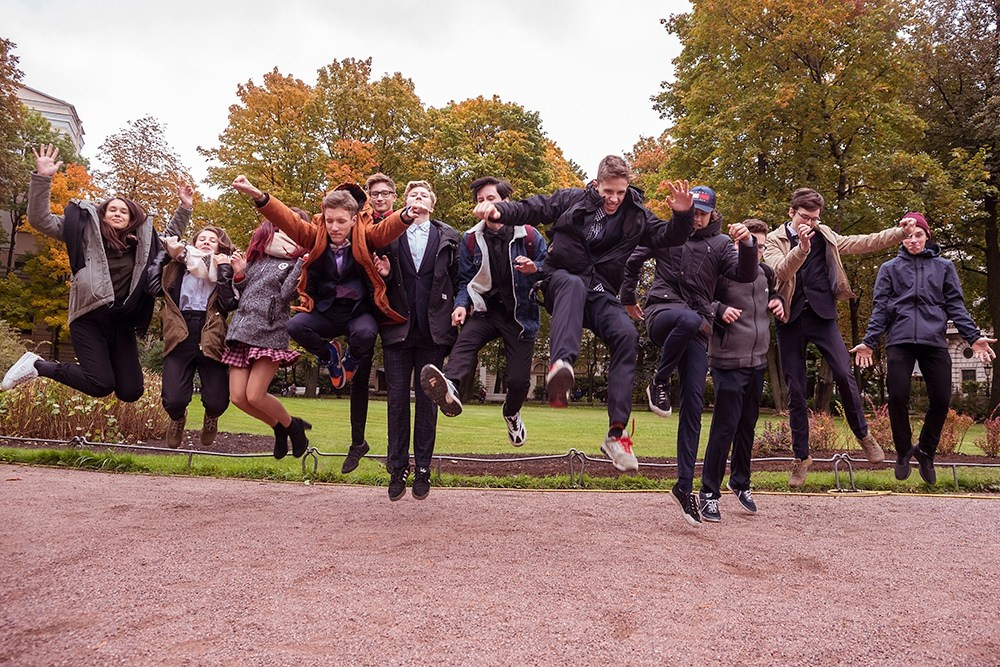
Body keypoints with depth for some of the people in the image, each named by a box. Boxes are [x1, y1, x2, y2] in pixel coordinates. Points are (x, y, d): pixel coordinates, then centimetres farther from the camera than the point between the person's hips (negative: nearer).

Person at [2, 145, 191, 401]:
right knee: (101, 385, -19)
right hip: (89, 317, -4)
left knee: (131, 392, -4)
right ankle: (37, 365, 5)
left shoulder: (140, 241, 15)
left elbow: (171, 240, 31)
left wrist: (184, 208, 20)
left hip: (123, 321, 4)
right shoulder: (87, 230, 5)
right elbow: (40, 219, -1)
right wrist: (42, 178, -12)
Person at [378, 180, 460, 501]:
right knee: (397, 398, 2)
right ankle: (397, 470, 11)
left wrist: (456, 311, -4)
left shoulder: (447, 237, 11)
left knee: (427, 399, 4)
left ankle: (423, 469, 12)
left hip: (432, 329, 0)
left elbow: (456, 279, 7)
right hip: (398, 328, 0)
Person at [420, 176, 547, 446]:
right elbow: (466, 280, 7)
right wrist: (461, 305, -12)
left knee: (519, 379, -1)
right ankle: (450, 389, -61)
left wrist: (535, 270, -19)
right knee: (464, 341, -32)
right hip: (485, 310, 1)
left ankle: (511, 413, 34)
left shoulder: (529, 236, -4)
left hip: (520, 315, -1)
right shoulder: (471, 239, 2)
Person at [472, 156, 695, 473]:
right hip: (562, 279, -2)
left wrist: (682, 215, -19)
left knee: (626, 335, -26)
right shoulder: (571, 199, 3)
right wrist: (499, 209, -16)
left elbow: (667, 237, 1)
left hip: (600, 293, 2)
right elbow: (531, 209, 2)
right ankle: (561, 364, -65)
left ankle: (617, 432, -26)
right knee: (574, 285, -40)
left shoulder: (636, 216, 8)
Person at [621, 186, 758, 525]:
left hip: (697, 330, 2)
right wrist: (628, 299, 23)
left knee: (693, 406, -5)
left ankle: (685, 486, 0)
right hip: (662, 311, -2)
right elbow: (631, 261, 23)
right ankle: (658, 382, -16)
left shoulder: (720, 243, 13)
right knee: (689, 319, -41)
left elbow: (745, 275, -2)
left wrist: (748, 245, -19)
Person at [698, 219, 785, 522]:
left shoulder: (765, 273, 10)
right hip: (728, 362, -7)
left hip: (757, 361, 7)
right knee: (725, 426, -7)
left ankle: (740, 483, 31)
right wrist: (719, 309, -24)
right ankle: (708, 493, 4)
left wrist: (778, 301, 7)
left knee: (747, 425, 15)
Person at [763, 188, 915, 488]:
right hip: (790, 319, -2)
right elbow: (782, 271, -19)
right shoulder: (774, 240, -1)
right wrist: (802, 247, -35)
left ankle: (863, 434, 12)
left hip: (821, 315, 2)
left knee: (844, 373, -12)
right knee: (795, 390, 4)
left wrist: (899, 233, -2)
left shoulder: (825, 236, 9)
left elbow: (864, 243, 9)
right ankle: (801, 456, 15)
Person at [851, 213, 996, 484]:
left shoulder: (944, 267, 16)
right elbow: (880, 308, 8)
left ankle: (926, 452, 20)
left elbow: (956, 306, 11)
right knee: (897, 397, -9)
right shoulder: (889, 268, 14)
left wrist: (973, 337, -2)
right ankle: (903, 451, 13)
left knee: (941, 399, -3)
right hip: (900, 342, -1)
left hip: (934, 342, 1)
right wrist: (869, 342, -1)